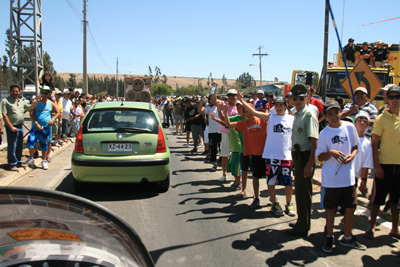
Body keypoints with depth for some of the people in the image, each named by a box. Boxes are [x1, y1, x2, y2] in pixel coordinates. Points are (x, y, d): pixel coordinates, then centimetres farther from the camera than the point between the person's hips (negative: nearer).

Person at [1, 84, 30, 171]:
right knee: (12, 146, -3)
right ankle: (12, 164, 6)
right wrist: (11, 127, -18)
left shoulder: (21, 102, 14)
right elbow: (4, 115, -12)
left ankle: (18, 162, 25)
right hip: (12, 127, -7)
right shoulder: (5, 101, -6)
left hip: (20, 126, 7)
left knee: (20, 146, 13)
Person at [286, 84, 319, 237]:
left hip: (305, 157, -9)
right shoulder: (297, 115, 13)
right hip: (298, 156, 9)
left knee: (303, 192, -2)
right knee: (299, 190, 17)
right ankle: (302, 222, 32)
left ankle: (302, 228, 9)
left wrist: (309, 164, -23)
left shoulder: (309, 116, -15)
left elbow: (314, 142, -20)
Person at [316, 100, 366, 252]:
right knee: (330, 209, 8)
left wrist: (352, 155, -8)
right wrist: (331, 153, -23)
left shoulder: (350, 127, 1)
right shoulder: (324, 133, -6)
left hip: (349, 176, 3)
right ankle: (329, 237, 26)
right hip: (331, 178, -2)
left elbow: (355, 146, 11)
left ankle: (347, 238, 27)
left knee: (350, 207, 9)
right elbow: (320, 157, -4)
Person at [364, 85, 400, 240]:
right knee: (378, 197, 4)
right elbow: (374, 143, -8)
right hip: (385, 164, -4)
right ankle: (371, 227, 17)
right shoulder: (382, 118, -7)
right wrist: (376, 165, -13)